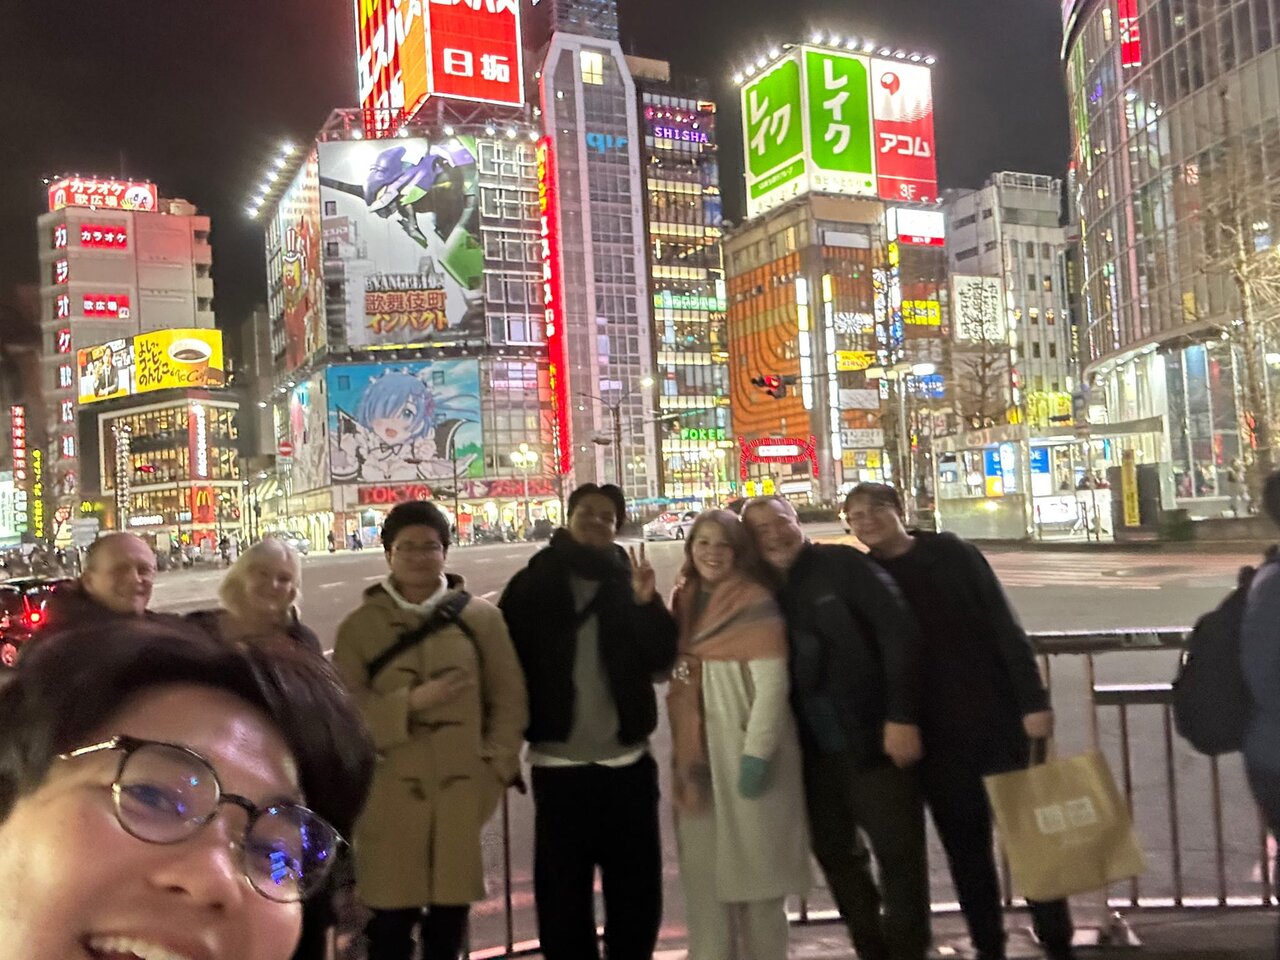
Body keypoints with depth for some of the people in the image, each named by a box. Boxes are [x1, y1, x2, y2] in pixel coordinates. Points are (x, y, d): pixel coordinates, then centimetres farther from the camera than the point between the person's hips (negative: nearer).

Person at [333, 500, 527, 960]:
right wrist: (411, 702, -17)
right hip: (390, 798, -1)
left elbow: (509, 701, 5)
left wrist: (494, 770, -2)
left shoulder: (481, 617, 3)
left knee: (449, 920, 12)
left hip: (463, 794, 1)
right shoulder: (359, 626, 1)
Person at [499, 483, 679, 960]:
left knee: (637, 890, 11)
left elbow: (661, 660, -3)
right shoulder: (531, 585, 0)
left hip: (629, 762, 2)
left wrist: (647, 605, -18)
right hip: (559, 766, -2)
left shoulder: (629, 581, 5)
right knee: (563, 896, 7)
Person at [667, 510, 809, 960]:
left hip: (745, 751, -6)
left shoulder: (755, 602, -11)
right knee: (702, 870, 12)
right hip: (696, 754, 6)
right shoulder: (686, 601, 10)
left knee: (754, 865, 5)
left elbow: (773, 684, -16)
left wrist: (757, 754, -20)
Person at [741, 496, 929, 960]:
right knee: (835, 853, 14)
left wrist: (901, 716, -17)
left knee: (898, 852, 1)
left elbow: (899, 632, -11)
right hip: (816, 750, 5)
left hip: (872, 738, -5)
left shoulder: (842, 564, -6)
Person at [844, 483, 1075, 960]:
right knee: (964, 846, 10)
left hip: (994, 715, -2)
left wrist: (1033, 701, -11)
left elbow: (1004, 627, -5)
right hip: (934, 734, 2)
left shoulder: (949, 553, -3)